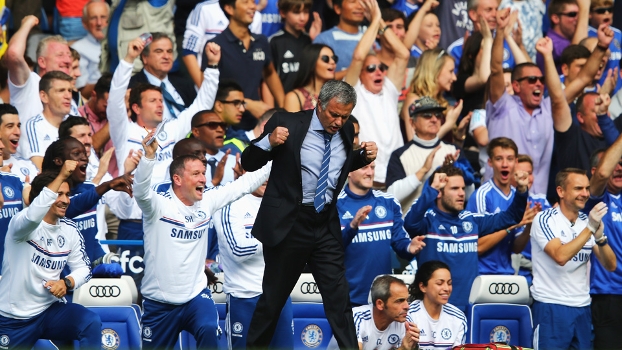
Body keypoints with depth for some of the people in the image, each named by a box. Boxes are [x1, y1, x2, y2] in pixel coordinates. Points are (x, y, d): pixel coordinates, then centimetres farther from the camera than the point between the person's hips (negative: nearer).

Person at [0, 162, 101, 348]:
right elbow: (32, 216, -42)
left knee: (92, 323, -22)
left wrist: (66, 282, -15)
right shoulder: (21, 223, -17)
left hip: (49, 311, 4)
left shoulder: (69, 229, 2)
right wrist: (61, 176, -45)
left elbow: (82, 268, 9)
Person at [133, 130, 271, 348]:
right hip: (160, 302, -2)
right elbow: (141, 190, -31)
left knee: (209, 332, -28)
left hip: (196, 295, 2)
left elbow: (243, 185, 6)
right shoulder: (158, 205, -11)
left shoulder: (207, 203, 3)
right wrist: (149, 156, -47)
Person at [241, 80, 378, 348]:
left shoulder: (345, 130, 4)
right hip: (288, 224, -3)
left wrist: (364, 156, 4)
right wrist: (269, 142, -24)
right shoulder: (287, 124, -10)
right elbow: (248, 163, -5)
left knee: (339, 300, 0)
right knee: (273, 298, 8)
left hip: (326, 226, 4)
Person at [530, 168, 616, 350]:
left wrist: (600, 236, -16)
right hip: (551, 307, -5)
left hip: (582, 307, 5)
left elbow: (610, 265, 1)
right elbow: (561, 256, -23)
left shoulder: (588, 221, 8)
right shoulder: (545, 220, -7)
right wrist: (590, 229, -22)